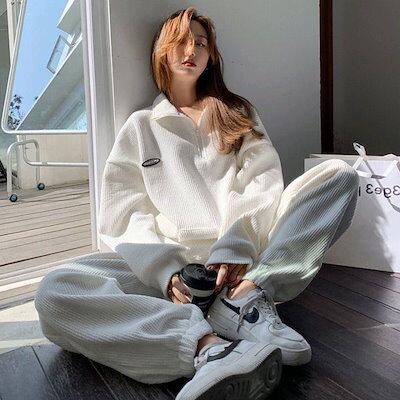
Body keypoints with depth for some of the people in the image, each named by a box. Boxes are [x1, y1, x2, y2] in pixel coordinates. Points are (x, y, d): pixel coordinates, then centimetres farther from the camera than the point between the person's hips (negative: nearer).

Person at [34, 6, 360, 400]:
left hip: (244, 259, 1)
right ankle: (207, 344, -41)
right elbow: (126, 216, 5)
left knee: (339, 174, -17)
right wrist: (165, 270, -15)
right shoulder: (140, 126, 18)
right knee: (53, 293, -25)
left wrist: (236, 247, -16)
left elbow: (263, 183, 4)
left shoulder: (238, 113, 21)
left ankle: (245, 296, -30)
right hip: (171, 262, -1)